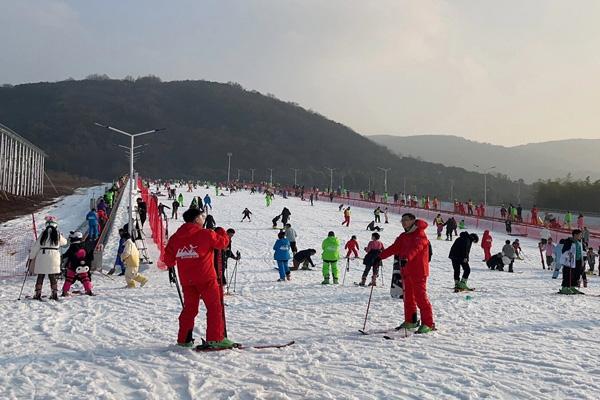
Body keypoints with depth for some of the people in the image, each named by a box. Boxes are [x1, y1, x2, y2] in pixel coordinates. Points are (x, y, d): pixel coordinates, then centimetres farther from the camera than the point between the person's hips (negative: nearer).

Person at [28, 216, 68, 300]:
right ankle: (54, 293, 5)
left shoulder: (43, 234, -1)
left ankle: (38, 293, 6)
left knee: (40, 276, 7)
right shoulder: (58, 234, 1)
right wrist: (62, 237, 41)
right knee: (53, 276, 8)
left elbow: (36, 246, 0)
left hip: (42, 256, -1)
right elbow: (64, 242, 20)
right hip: (53, 256, 1)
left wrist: (31, 256, 8)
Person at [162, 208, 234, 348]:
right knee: (214, 307, 4)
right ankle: (215, 338, 2)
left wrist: (170, 264, 33)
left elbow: (168, 258, 10)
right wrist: (221, 232, 22)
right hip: (206, 278, -5)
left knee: (189, 308, 15)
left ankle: (183, 339, 16)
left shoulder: (175, 237, 6)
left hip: (186, 280, 5)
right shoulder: (207, 234, -9)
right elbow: (223, 242, 2)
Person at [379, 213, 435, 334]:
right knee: (408, 297, 13)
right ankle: (411, 321, 25)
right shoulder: (403, 237, 17)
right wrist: (380, 256, -2)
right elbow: (394, 248, 10)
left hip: (418, 272, -8)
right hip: (406, 272, 8)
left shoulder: (420, 235, -8)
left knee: (420, 297, -8)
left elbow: (415, 248, -26)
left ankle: (428, 323, -3)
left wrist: (406, 258, -43)